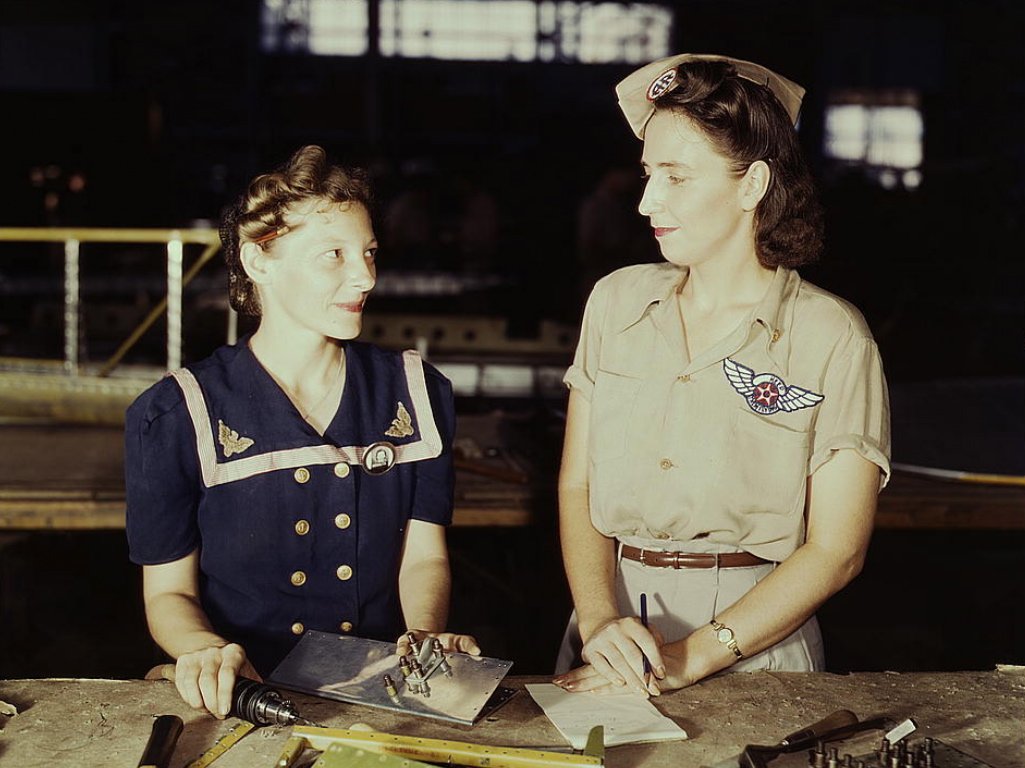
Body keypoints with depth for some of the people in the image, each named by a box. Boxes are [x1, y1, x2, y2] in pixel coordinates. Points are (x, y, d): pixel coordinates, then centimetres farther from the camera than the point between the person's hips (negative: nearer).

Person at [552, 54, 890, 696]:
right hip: (612, 615, 3)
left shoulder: (832, 337, -5)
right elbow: (577, 486, 6)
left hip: (756, 639, -2)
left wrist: (689, 658, -14)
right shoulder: (616, 301, 7)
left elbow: (837, 550, -6)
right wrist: (599, 621, -10)